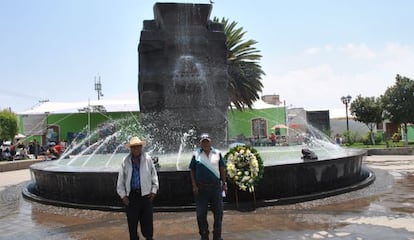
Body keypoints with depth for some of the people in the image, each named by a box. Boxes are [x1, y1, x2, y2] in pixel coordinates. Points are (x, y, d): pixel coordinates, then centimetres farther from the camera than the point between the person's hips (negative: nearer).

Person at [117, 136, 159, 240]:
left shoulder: (148, 159, -3)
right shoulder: (125, 161, -1)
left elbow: (154, 175, 3)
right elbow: (120, 180, 4)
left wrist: (154, 190, 1)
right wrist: (123, 195, 1)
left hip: (145, 194, 0)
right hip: (131, 195, 1)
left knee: (147, 220, 7)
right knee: (132, 220, 9)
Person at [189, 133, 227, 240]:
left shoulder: (217, 153, 4)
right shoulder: (196, 155, 1)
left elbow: (222, 169, 7)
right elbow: (192, 171, 2)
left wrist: (224, 183, 3)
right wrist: (194, 186, -5)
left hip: (216, 186, 1)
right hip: (201, 188, -1)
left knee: (218, 212, 7)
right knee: (201, 213, 6)